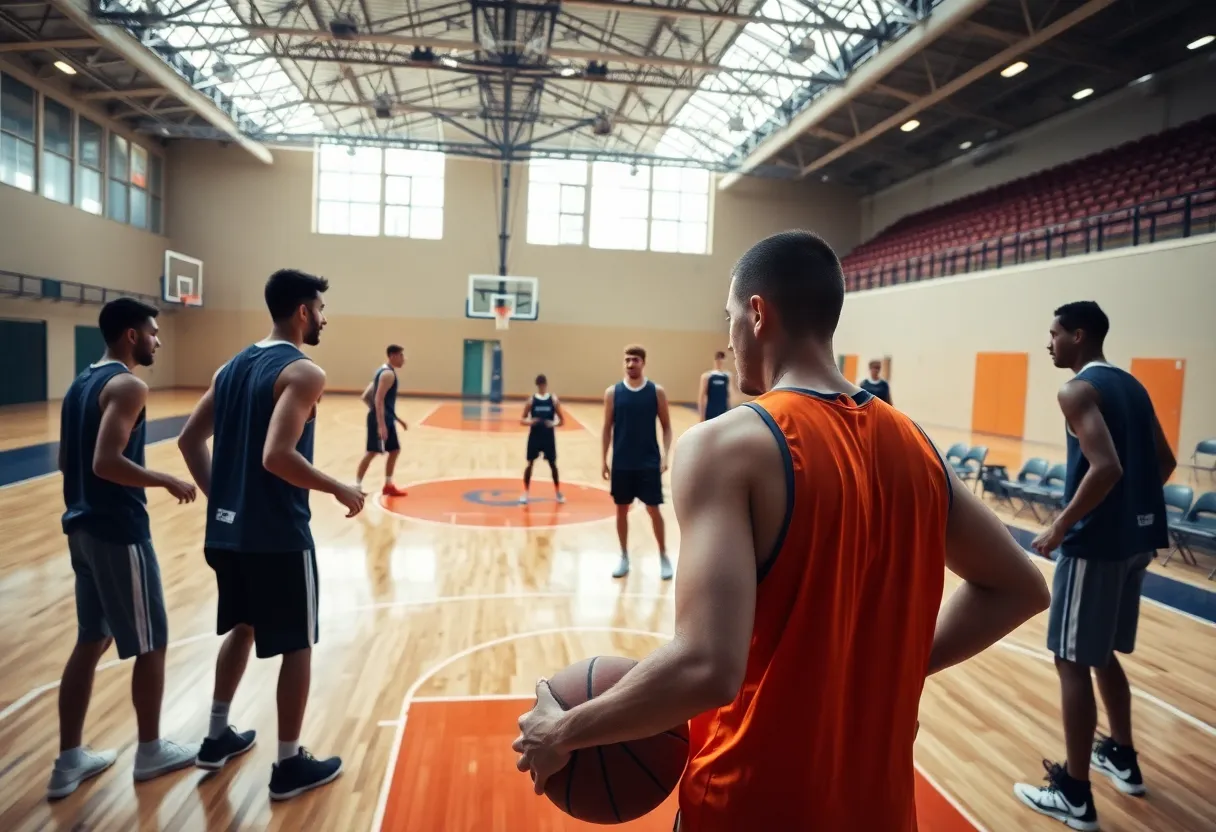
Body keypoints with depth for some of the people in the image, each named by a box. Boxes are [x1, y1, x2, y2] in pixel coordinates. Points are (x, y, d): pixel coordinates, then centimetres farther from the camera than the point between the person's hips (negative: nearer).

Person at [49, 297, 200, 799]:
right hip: (119, 532, -9)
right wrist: (167, 482, -17)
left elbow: (66, 461, 17)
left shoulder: (82, 383, 12)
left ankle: (69, 761, 25)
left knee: (91, 640, 17)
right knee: (151, 644, 6)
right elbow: (106, 462, -27)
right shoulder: (127, 386, -17)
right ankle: (150, 752, 21)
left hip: (84, 526, 10)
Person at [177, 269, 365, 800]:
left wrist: (220, 496, 17)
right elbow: (277, 456, -27)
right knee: (297, 645, 7)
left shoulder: (233, 366, 10)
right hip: (278, 536, -8)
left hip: (227, 530, 8)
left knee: (242, 627, 26)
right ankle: (290, 766, 18)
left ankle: (217, 737, 38)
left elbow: (189, 440, 12)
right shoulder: (302, 372, -16)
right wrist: (341, 491, -15)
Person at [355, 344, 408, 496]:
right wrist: (381, 424, -29)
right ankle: (357, 486, 0)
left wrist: (396, 418, 24)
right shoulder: (388, 373, -14)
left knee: (394, 450, 15)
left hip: (387, 418, 10)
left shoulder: (384, 371, 17)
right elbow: (379, 399, -23)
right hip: (381, 419, -10)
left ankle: (388, 485, 23)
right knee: (372, 452, -6)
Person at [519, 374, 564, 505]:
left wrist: (554, 423, -19)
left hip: (549, 437, 0)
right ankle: (525, 493, 13)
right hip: (534, 436, 0)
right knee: (530, 463, 2)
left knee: (553, 464, 8)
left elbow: (561, 420, 2)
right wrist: (530, 422, -22)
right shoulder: (531, 400, -3)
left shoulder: (553, 400, -1)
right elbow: (522, 420, 0)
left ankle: (558, 492, 23)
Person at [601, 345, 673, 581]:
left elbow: (666, 426, 2)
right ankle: (624, 557, 24)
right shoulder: (613, 392, -1)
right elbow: (607, 428, 4)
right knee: (621, 509, 9)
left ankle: (663, 557, 21)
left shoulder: (657, 392, -3)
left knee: (653, 510, 4)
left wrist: (665, 455, -9)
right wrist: (604, 460, 2)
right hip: (621, 463, 2)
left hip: (649, 462, -1)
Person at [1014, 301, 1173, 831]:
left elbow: (1106, 467, -26)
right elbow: (1164, 462, 18)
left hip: (1096, 541, -9)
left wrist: (1060, 527, -18)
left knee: (1072, 662, 1)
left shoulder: (1079, 390, -14)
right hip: (1137, 538, 9)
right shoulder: (1130, 385, 13)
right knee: (1102, 654, 23)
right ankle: (1122, 758, 38)